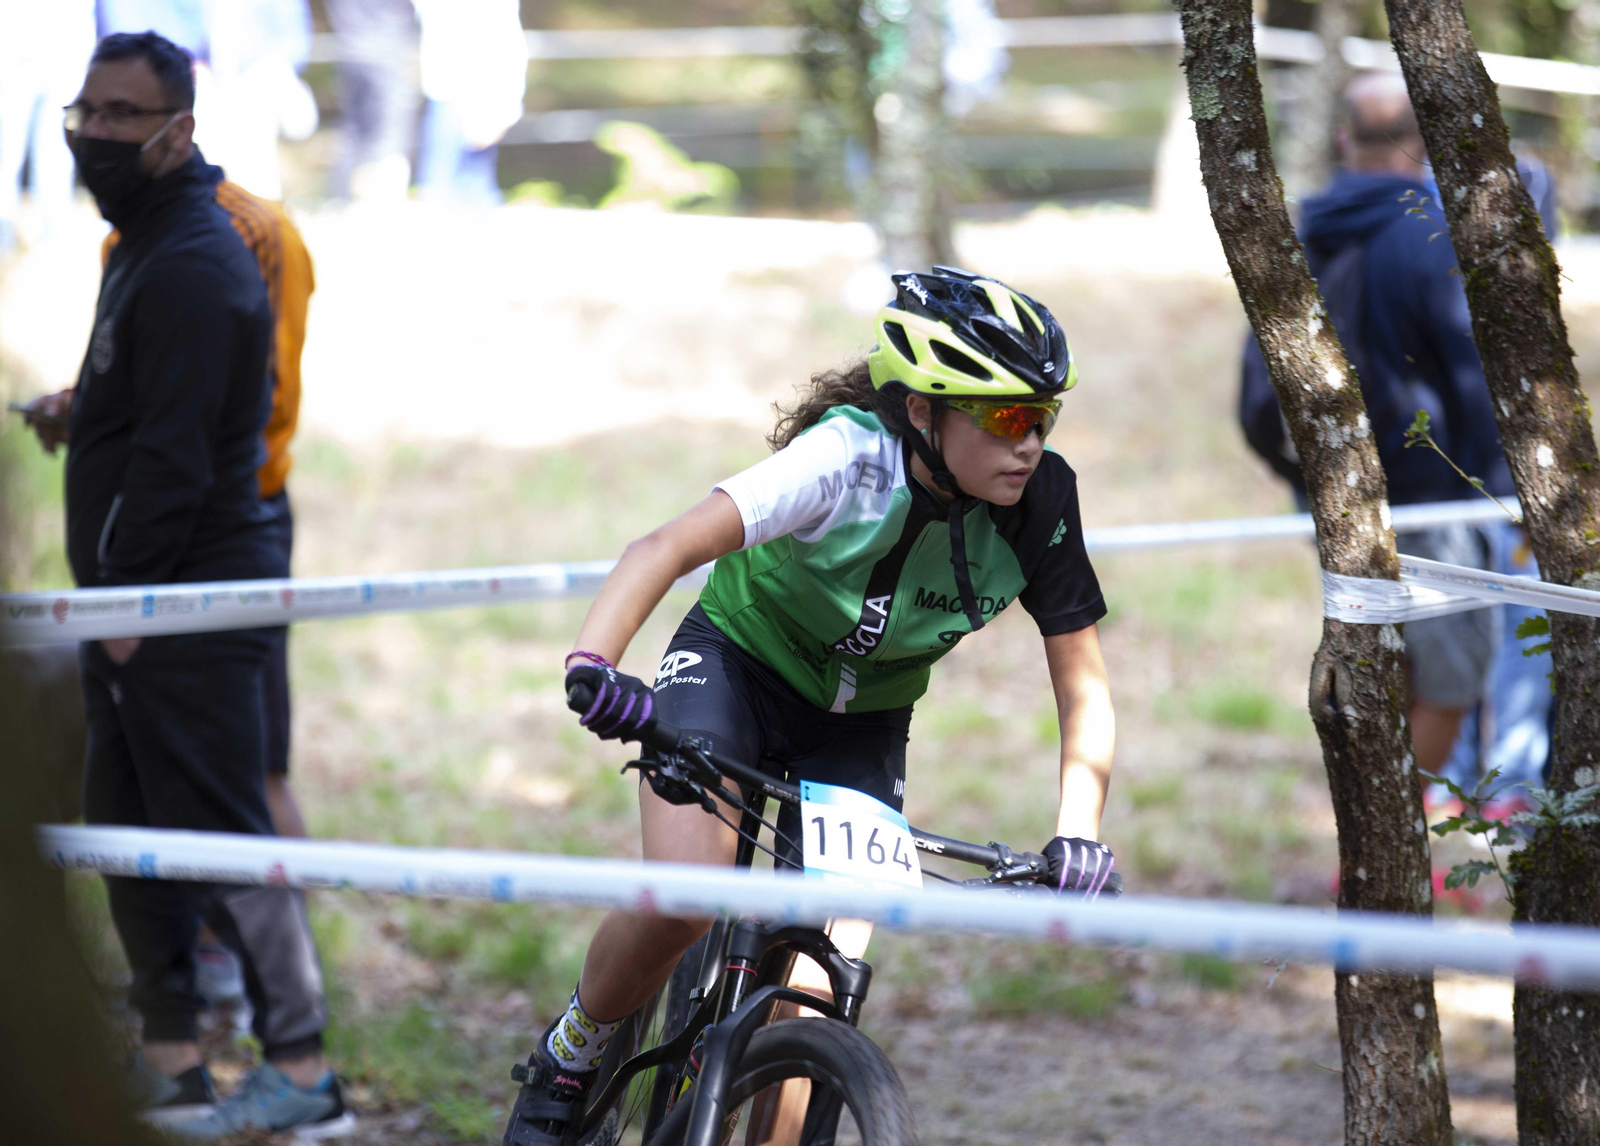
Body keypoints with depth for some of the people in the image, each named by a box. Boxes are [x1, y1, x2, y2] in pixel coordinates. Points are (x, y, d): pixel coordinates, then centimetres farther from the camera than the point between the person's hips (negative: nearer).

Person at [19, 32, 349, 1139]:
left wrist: (128, 599, -19)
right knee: (129, 827, 14)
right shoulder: (145, 248, 17)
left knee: (222, 830, -8)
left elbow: (172, 459, -22)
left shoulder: (193, 267, -17)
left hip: (189, 609, -11)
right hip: (139, 604, 11)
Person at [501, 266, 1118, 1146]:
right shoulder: (850, 461, -32)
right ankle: (562, 1067, 3)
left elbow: (1083, 690, -13)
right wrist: (591, 667, -58)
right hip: (737, 667, -3)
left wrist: (1077, 832, -29)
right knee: (679, 908, -26)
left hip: (857, 728, 3)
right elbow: (668, 547, -41)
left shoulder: (1040, 503, -20)